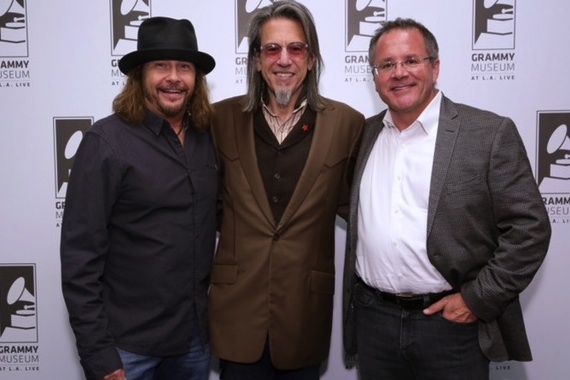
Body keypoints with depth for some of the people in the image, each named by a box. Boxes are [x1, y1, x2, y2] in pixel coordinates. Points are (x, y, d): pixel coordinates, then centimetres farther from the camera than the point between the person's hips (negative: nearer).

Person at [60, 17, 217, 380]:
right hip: (128, 344, -5)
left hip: (195, 336, 5)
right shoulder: (106, 141, -13)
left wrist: (212, 312, 8)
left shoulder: (206, 138, 2)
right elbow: (80, 255, -14)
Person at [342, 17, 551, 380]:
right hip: (372, 319, 4)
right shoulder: (364, 134, 6)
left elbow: (529, 228, -9)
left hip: (451, 320, -3)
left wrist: (477, 299, -11)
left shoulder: (490, 133, -8)